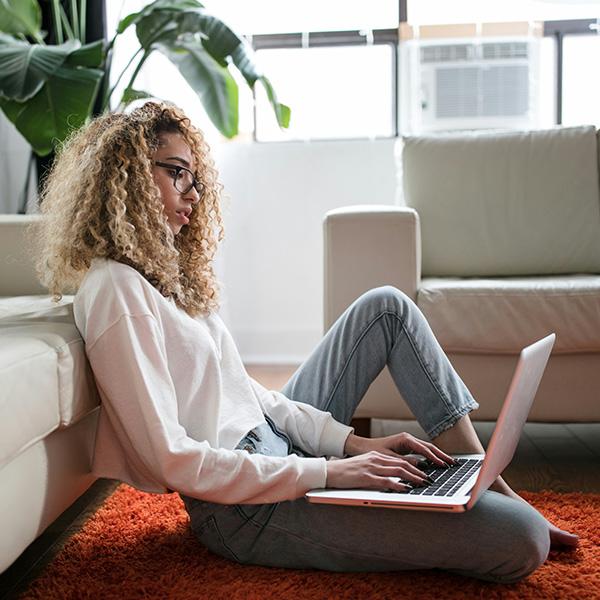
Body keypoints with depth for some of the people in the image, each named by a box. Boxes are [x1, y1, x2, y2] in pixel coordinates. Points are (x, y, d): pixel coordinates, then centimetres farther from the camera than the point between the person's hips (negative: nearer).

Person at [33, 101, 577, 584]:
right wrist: (328, 473, -21)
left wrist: (353, 441, 1)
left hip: (275, 444, 10)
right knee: (520, 540, -21)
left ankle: (486, 482, 12)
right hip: (246, 508, -10)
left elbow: (245, 390, 11)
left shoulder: (164, 271, 13)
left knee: (386, 306, 12)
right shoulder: (114, 290, -17)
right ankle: (508, 511, 16)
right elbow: (171, 460, -23)